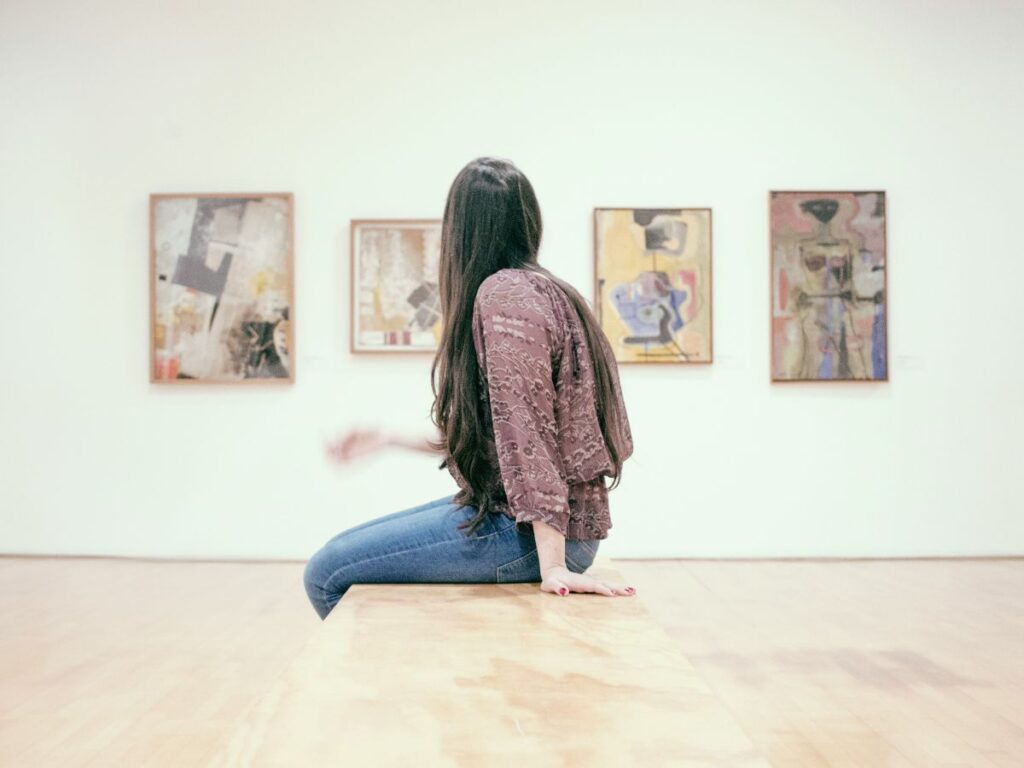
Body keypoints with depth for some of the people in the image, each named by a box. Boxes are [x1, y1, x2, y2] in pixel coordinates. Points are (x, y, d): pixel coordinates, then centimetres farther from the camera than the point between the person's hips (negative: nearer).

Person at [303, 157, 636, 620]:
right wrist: (388, 439, 24)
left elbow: (525, 433, -23)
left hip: (530, 530, -10)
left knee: (328, 574, -6)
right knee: (347, 551, 18)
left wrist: (552, 567, -25)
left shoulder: (504, 294, -16)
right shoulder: (545, 291, 15)